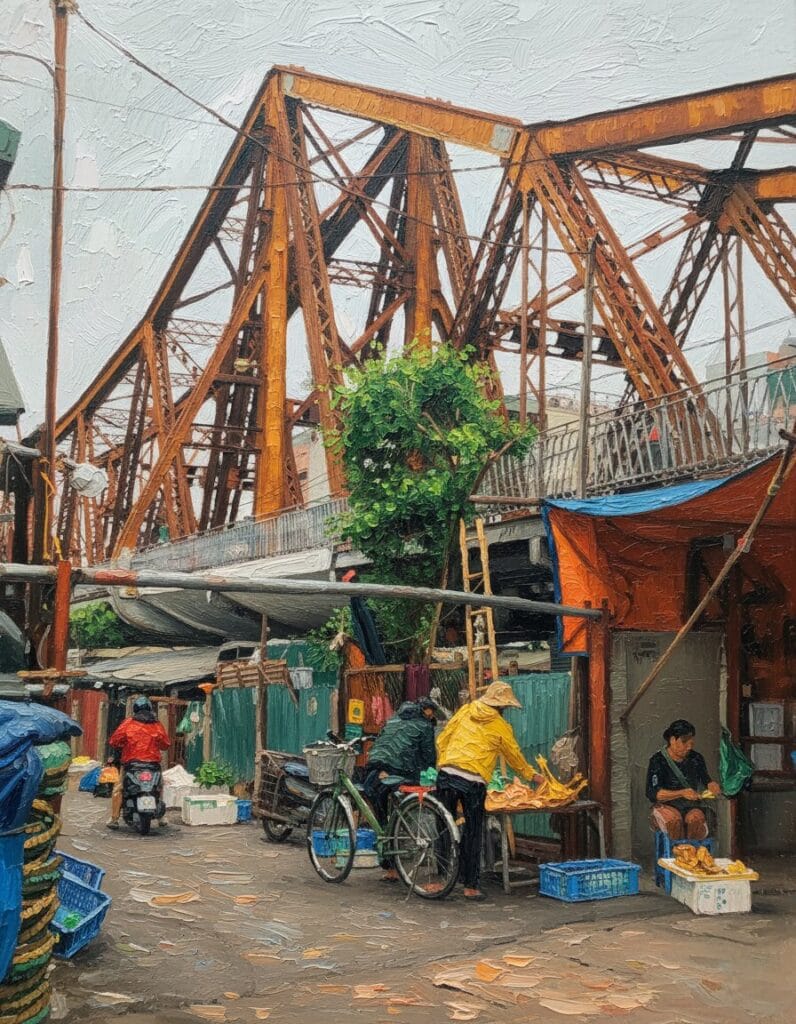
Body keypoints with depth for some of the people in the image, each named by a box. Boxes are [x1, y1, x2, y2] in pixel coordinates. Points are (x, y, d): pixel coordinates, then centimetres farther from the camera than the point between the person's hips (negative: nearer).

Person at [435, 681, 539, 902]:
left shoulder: (465, 711, 14)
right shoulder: (501, 727, 7)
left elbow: (441, 740, 14)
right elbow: (515, 758, 20)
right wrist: (532, 775, 36)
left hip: (446, 775, 3)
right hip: (473, 782, -3)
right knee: (472, 835, 6)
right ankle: (471, 886, 9)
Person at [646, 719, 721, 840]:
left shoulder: (696, 759, 10)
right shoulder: (658, 761, -4)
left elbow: (707, 780, 23)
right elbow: (652, 794, -12)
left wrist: (713, 786, -4)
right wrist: (682, 793, -24)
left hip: (692, 807, 3)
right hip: (666, 806, -3)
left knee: (696, 819, -34)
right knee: (674, 819, -38)